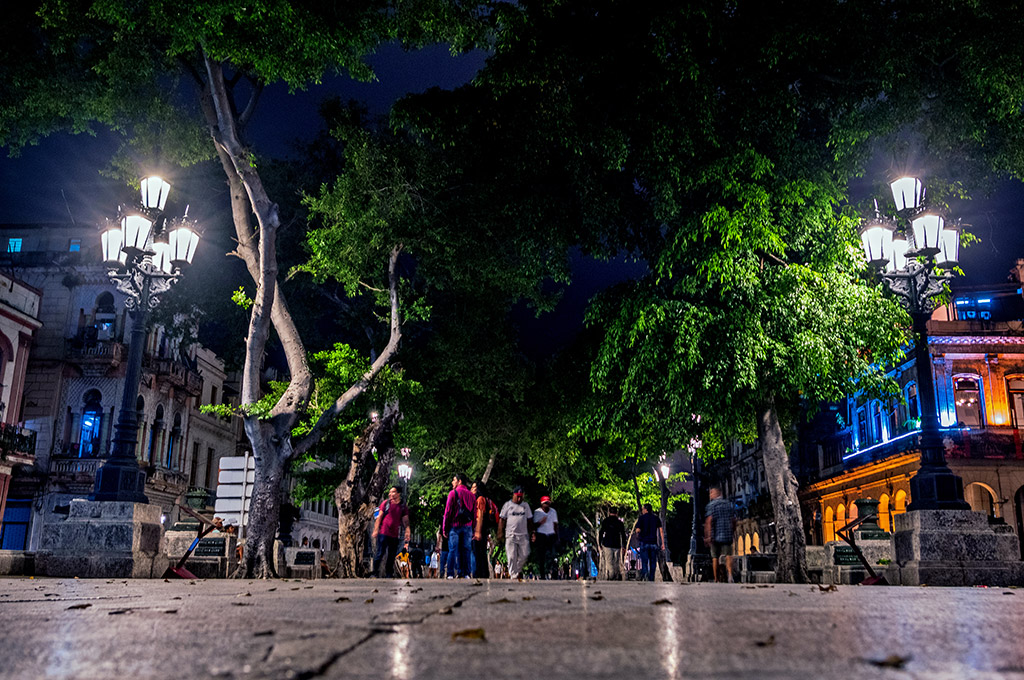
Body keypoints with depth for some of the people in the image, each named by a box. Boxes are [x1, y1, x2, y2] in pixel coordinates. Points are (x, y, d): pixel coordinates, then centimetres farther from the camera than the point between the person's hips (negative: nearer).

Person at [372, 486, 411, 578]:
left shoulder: (403, 507, 7)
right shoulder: (386, 503, 3)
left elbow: (405, 521, 6)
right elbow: (379, 517, 3)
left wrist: (407, 533, -6)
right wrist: (376, 530, -3)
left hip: (394, 535, 3)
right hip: (383, 533, -3)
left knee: (392, 556, 7)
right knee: (380, 553, -3)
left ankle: (389, 574, 18)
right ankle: (375, 573, 7)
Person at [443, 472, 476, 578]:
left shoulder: (453, 493, -3)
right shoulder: (471, 495, 10)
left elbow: (448, 511, -5)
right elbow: (474, 513, 8)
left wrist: (445, 528, -1)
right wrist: (473, 530, 9)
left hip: (454, 525, -3)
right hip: (467, 527, 4)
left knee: (453, 550, 0)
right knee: (465, 550, 6)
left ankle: (451, 574, -3)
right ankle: (465, 574, 3)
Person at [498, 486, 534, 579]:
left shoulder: (526, 505, 14)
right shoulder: (507, 505, 5)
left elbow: (530, 520, 16)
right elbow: (502, 520, 3)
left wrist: (531, 532, 9)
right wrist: (500, 533, -4)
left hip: (523, 535, 3)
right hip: (511, 535, -3)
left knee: (524, 555, -1)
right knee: (512, 557, -4)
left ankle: (518, 570, 22)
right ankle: (513, 575, 1)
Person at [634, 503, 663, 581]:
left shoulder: (642, 518, -2)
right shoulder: (656, 518, 8)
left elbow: (638, 530, -9)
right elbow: (661, 531, 2)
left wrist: (637, 535, 14)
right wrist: (662, 543, 2)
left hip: (644, 542, -3)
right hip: (654, 543, 3)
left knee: (644, 561, -3)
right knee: (652, 562, 10)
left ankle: (645, 573, -29)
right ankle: (651, 579, 10)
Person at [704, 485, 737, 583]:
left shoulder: (711, 505, -4)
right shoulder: (729, 504, 12)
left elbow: (709, 521, -13)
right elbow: (733, 520, 11)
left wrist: (708, 536, -15)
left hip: (716, 535, -3)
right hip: (727, 535, 3)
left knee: (715, 558, 7)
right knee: (728, 555, -1)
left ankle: (716, 580, 11)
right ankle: (730, 574, -26)